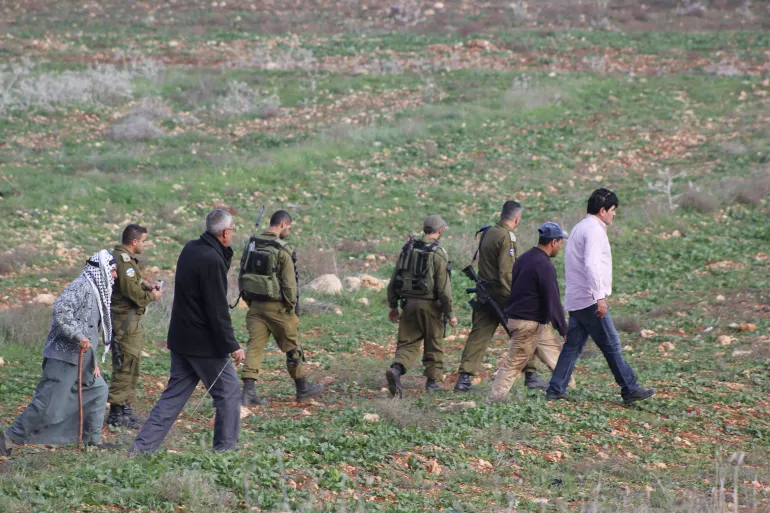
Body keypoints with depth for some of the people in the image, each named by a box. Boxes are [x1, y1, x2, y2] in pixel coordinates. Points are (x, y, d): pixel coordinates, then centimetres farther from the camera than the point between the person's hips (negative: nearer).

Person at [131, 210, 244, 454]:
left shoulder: (190, 249, 6)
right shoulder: (212, 260, -20)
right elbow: (218, 310, -21)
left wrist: (226, 251, 10)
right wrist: (232, 346, -16)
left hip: (180, 340, 8)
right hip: (204, 343, -8)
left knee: (174, 394, 12)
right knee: (228, 392, 6)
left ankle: (143, 446, 6)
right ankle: (224, 448, 11)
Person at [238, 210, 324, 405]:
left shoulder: (252, 245, 4)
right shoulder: (282, 250, -15)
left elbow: (242, 276, 10)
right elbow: (289, 284, -15)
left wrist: (249, 301, 16)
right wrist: (292, 309, -3)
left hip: (255, 306, 5)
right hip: (276, 306, -5)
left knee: (254, 346, 3)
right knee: (292, 348, 10)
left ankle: (248, 391, -7)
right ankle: (303, 389, 22)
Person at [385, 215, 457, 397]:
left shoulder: (408, 248, 6)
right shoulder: (439, 253, -10)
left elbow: (394, 280, 9)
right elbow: (444, 287, -13)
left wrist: (393, 305, 17)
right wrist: (450, 313, -6)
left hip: (409, 302, 4)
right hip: (430, 304, -4)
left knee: (408, 343, 5)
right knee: (434, 344, 12)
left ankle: (397, 368, -21)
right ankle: (432, 381, 18)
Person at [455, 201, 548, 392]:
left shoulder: (487, 233, 10)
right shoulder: (507, 238, -16)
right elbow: (506, 273, -20)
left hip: (484, 295, 7)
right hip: (501, 294, -7)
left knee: (478, 336, 5)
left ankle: (464, 378, -1)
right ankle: (530, 375, 12)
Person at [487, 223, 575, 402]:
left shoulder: (524, 258, 10)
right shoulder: (544, 266, -18)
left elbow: (514, 288, 17)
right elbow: (553, 301, -19)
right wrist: (564, 330, -13)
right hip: (529, 323, -10)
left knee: (555, 353, 14)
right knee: (514, 364, -6)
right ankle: (494, 399, -5)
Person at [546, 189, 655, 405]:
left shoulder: (580, 227, 19)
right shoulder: (594, 230, -13)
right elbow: (591, 265, -24)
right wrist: (600, 297, -27)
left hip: (575, 300, 10)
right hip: (589, 300, -10)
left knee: (573, 345, 9)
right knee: (611, 344, -4)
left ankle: (555, 390, 7)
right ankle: (630, 389, -1)